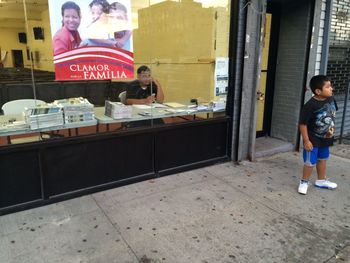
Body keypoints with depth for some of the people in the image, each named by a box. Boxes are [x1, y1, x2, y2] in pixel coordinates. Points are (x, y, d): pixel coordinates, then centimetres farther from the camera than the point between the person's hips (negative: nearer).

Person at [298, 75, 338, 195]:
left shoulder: (331, 99, -6)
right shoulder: (310, 105, -26)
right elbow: (302, 124, -21)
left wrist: (331, 128, 7)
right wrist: (306, 141, -19)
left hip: (325, 138, 7)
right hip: (313, 139, -7)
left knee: (323, 159, 22)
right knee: (310, 162, 2)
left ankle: (321, 180, 42)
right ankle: (304, 182, 25)